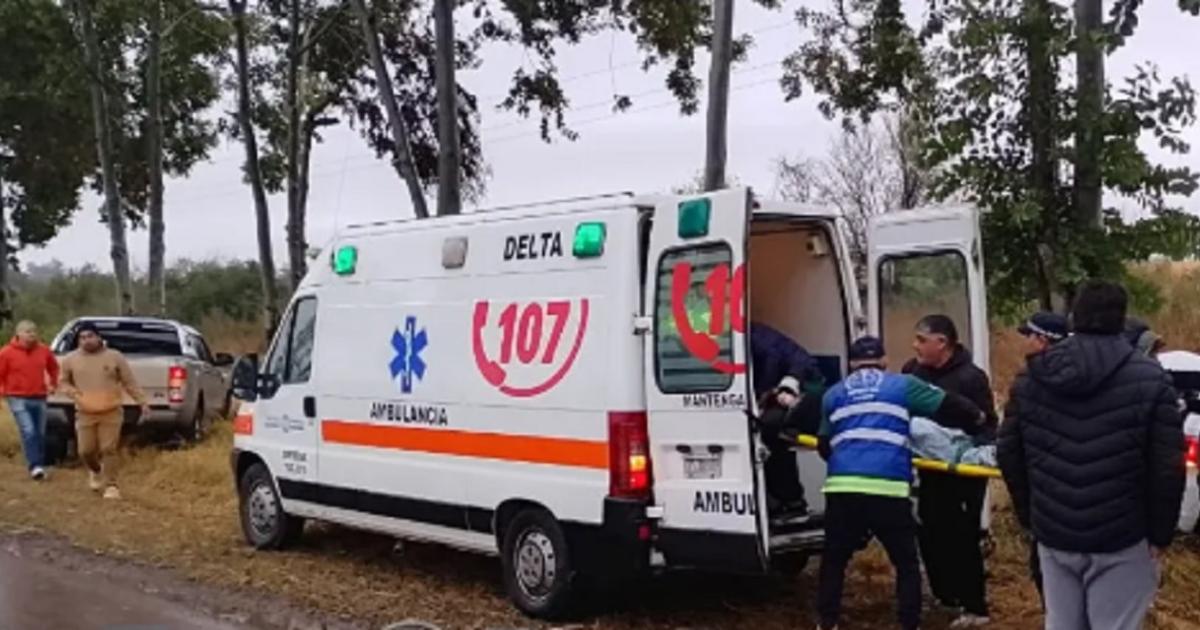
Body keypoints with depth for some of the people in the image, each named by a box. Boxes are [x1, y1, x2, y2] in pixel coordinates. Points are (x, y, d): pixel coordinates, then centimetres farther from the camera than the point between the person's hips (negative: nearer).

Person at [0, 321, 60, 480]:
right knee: (28, 431, -17)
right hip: (18, 399, -4)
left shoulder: (44, 350, 4)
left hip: (39, 398, 4)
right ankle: (35, 466, -20)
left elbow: (53, 367, 21)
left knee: (40, 434, 8)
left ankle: (40, 466, 19)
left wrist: (53, 383, 15)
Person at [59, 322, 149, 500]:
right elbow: (64, 382, 16)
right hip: (85, 414, 2)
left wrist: (142, 402, 0)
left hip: (111, 413, -2)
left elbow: (130, 383, 2)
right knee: (86, 451, 2)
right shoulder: (71, 360, 3)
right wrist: (73, 392, -6)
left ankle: (111, 486, 3)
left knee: (108, 450, -6)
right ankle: (95, 471, 35)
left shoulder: (114, 357, -2)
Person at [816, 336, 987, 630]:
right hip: (888, 491, -2)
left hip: (841, 488, 2)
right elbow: (948, 406, 12)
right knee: (906, 563, 14)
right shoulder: (902, 385, 13)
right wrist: (977, 418, 31)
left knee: (834, 560, 17)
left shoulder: (833, 394, 20)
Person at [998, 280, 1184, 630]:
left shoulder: (1031, 377, 3)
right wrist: (1160, 532, 1)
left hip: (1053, 534, 4)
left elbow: (1009, 454, 7)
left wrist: (1029, 516, 16)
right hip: (1121, 539, -3)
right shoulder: (1150, 379, -9)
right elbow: (1168, 467, -10)